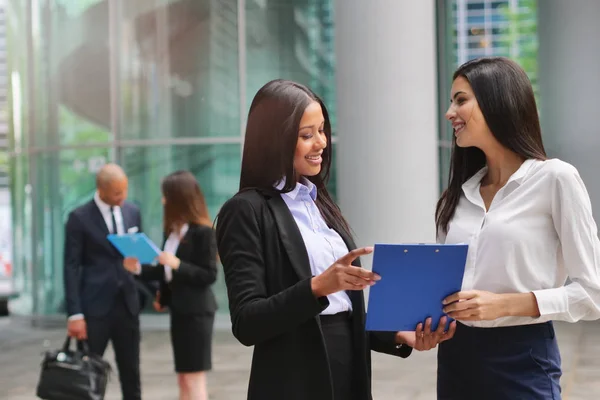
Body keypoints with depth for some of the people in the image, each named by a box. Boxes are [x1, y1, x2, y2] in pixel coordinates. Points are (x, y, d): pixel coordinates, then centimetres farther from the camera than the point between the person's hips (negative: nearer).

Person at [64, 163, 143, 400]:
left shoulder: (133, 212, 8)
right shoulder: (79, 218, -6)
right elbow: (71, 267, -7)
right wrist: (74, 314, -12)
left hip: (128, 304, 4)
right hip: (95, 307, -4)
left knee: (131, 373, 9)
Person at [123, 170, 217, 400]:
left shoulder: (203, 232, -13)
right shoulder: (173, 230, 10)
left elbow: (209, 276, -15)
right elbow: (167, 271, 14)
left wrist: (177, 264, -23)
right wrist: (140, 269, 3)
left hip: (197, 311, -8)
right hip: (178, 309, 8)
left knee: (194, 378, -5)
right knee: (183, 378, 12)